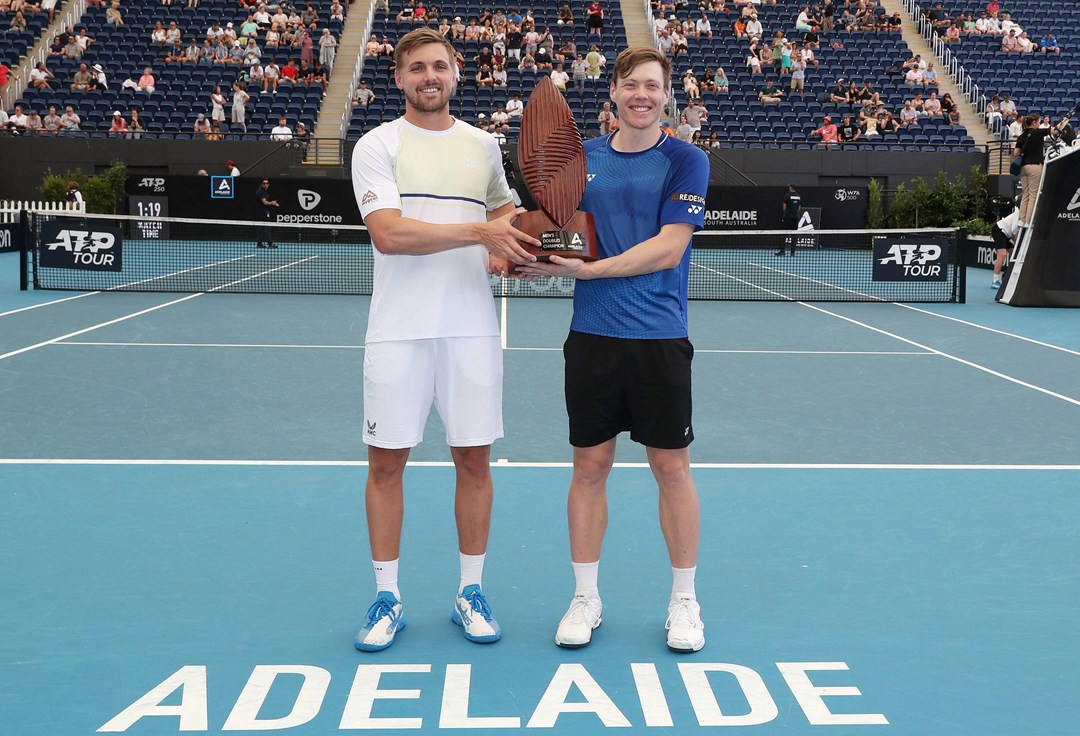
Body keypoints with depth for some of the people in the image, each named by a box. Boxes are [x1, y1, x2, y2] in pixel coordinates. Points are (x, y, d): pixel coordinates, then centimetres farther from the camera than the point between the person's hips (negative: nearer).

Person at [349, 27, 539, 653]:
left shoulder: (484, 145, 12)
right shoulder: (378, 145, -1)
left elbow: (504, 211, 26)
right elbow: (389, 233, -15)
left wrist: (507, 253, 3)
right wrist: (480, 231, -19)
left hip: (472, 327, 3)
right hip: (399, 330, -2)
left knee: (474, 460, 6)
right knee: (387, 461, 3)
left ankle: (471, 592, 21)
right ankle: (388, 599, 18)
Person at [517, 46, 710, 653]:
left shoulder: (686, 161, -2)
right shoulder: (581, 158, 10)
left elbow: (667, 248, -12)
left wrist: (588, 269, -17)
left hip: (660, 339, -3)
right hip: (592, 336, 3)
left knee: (672, 468, 5)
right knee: (590, 465, 8)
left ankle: (684, 601, 21)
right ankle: (586, 598, 22)